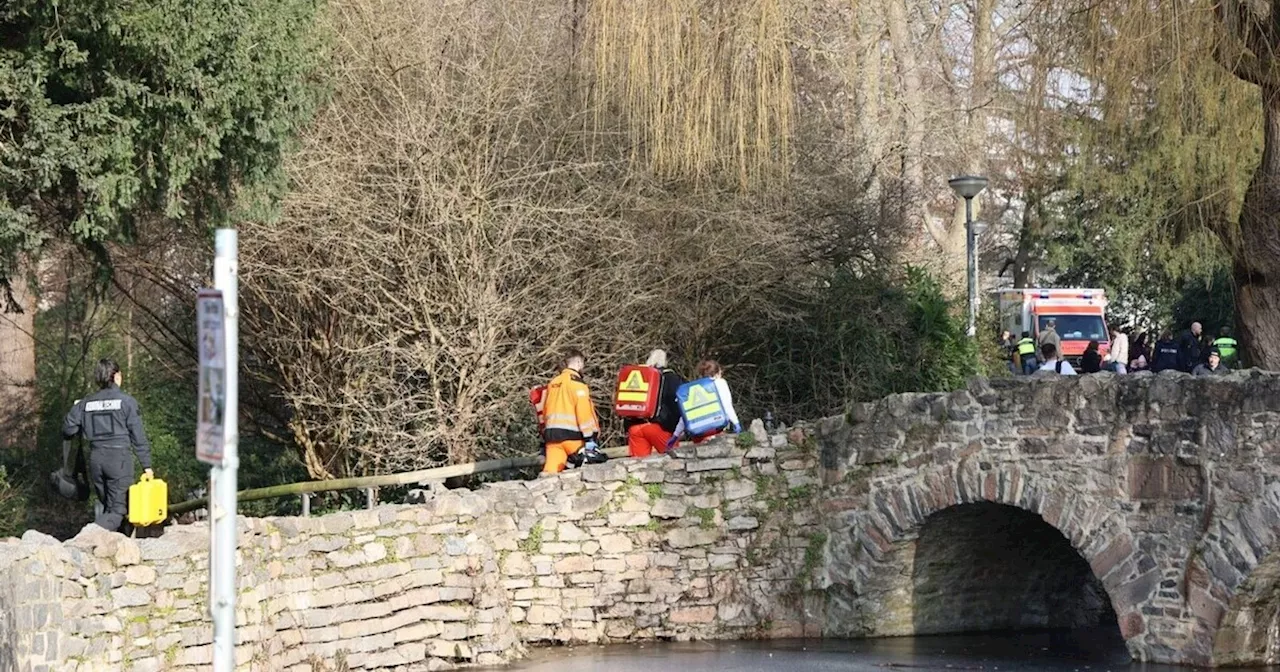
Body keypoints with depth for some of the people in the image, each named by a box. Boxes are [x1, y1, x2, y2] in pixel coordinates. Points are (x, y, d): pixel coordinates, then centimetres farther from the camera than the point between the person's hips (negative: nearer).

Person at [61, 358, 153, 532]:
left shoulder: (85, 403, 6)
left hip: (95, 459, 5)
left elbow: (68, 429, 6)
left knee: (104, 504, 19)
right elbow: (138, 437, -4)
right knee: (118, 508, -4)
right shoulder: (126, 402, -5)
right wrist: (147, 465, 2)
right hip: (119, 458, -4)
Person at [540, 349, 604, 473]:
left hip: (551, 433, 7)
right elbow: (584, 410, -12)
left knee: (550, 472, -5)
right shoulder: (576, 382, -4)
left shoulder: (553, 383, 19)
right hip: (571, 434, -7)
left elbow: (545, 411, 22)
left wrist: (545, 438, 25)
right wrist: (590, 439, -15)